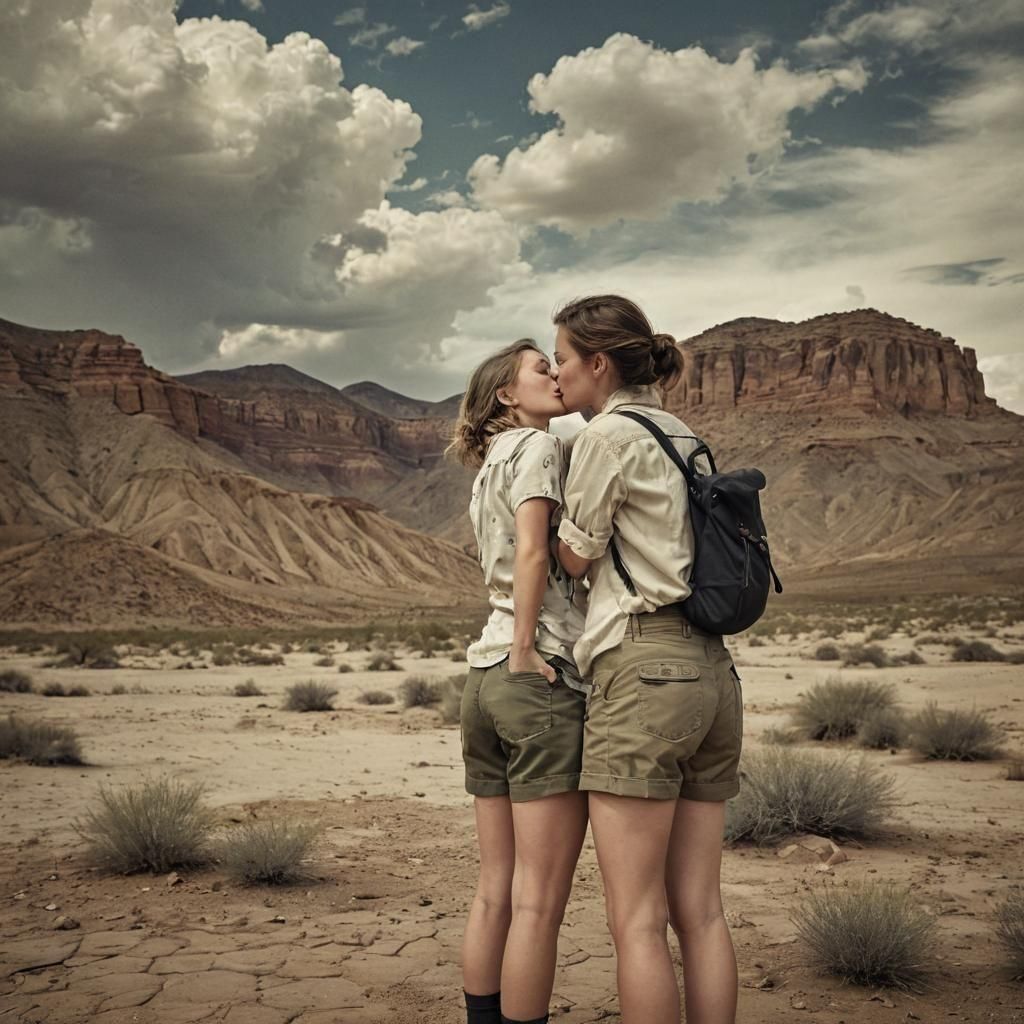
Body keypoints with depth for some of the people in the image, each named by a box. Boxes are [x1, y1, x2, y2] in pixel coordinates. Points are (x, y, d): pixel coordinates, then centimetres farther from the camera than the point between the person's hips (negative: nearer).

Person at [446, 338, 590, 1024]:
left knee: (496, 892, 11)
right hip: (544, 678, -9)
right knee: (539, 901, -4)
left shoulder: (489, 467, 23)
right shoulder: (539, 446, -3)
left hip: (485, 678, 9)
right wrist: (524, 652, -13)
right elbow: (532, 554, -16)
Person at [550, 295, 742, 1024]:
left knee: (637, 921, -3)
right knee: (700, 912, 9)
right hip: (710, 670, 8)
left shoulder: (608, 435, -5)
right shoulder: (685, 438, 19)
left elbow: (574, 557, 3)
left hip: (643, 670, -8)